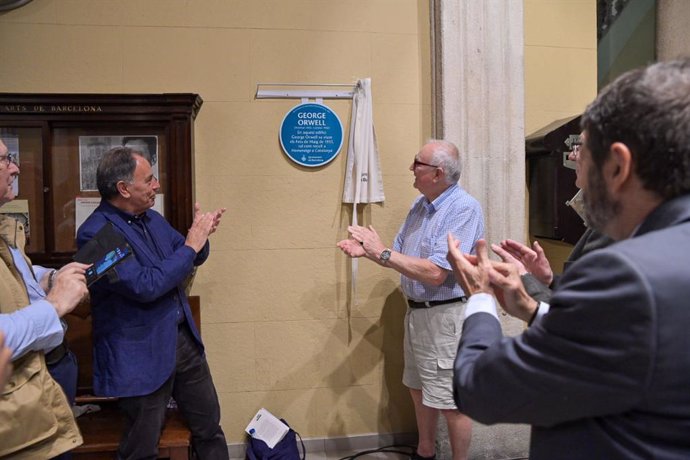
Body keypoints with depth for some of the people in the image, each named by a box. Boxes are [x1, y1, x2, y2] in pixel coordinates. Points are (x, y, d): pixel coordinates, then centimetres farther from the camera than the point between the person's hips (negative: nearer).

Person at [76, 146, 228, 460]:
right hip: (141, 356, -7)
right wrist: (190, 245, -20)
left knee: (210, 428, 18)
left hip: (184, 339, 7)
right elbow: (144, 286, -27)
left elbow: (193, 259, 16)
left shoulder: (153, 218, 6)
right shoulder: (96, 233, -19)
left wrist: (200, 236, -6)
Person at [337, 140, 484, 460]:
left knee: (450, 401, 4)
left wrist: (381, 252, -24)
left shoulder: (464, 209, -21)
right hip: (416, 310, 9)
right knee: (418, 388, 22)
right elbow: (401, 257, 12)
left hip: (445, 316, -9)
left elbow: (435, 273, -28)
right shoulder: (421, 204, 7)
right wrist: (367, 252, -7)